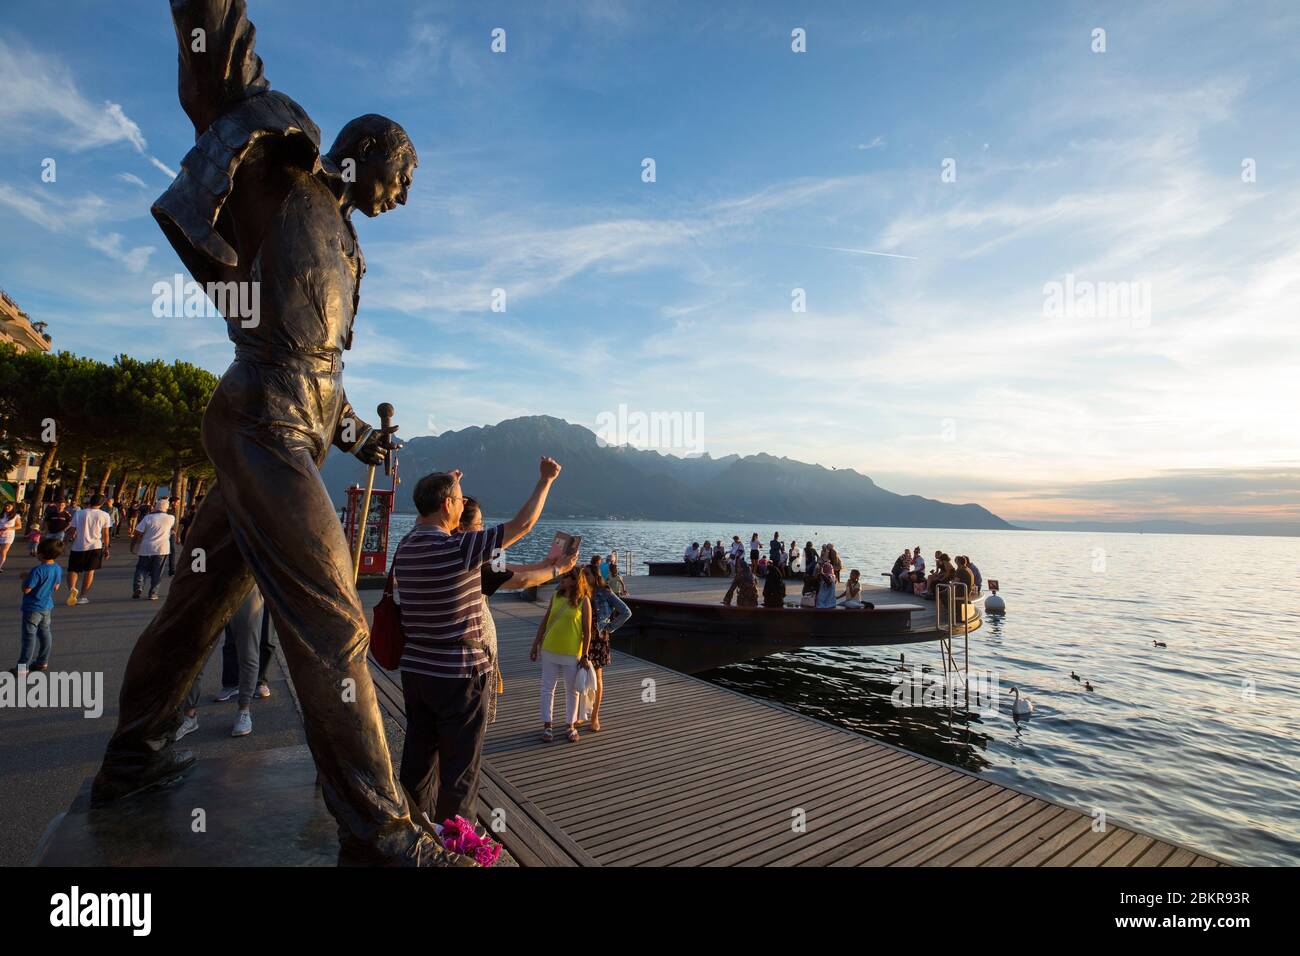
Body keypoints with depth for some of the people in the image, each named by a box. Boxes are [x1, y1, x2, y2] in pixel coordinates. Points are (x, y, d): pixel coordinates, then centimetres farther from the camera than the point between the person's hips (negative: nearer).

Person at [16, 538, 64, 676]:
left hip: (32, 609, -7)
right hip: (47, 607, 7)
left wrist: (25, 578, -4)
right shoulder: (58, 569, -2)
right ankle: (43, 662, 25)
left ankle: (23, 666, 10)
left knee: (29, 637, 2)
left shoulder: (37, 571, -24)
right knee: (45, 634, 15)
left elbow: (26, 589, -21)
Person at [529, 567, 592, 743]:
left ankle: (570, 725, 25)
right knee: (547, 688, 9)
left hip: (572, 654, -3)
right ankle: (547, 725, 21)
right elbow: (544, 621, 8)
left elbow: (587, 631, -9)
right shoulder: (556, 596, 1)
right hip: (549, 651, 4)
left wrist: (585, 656, -10)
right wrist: (535, 645, 9)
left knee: (572, 690, 10)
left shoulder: (584, 601, -11)